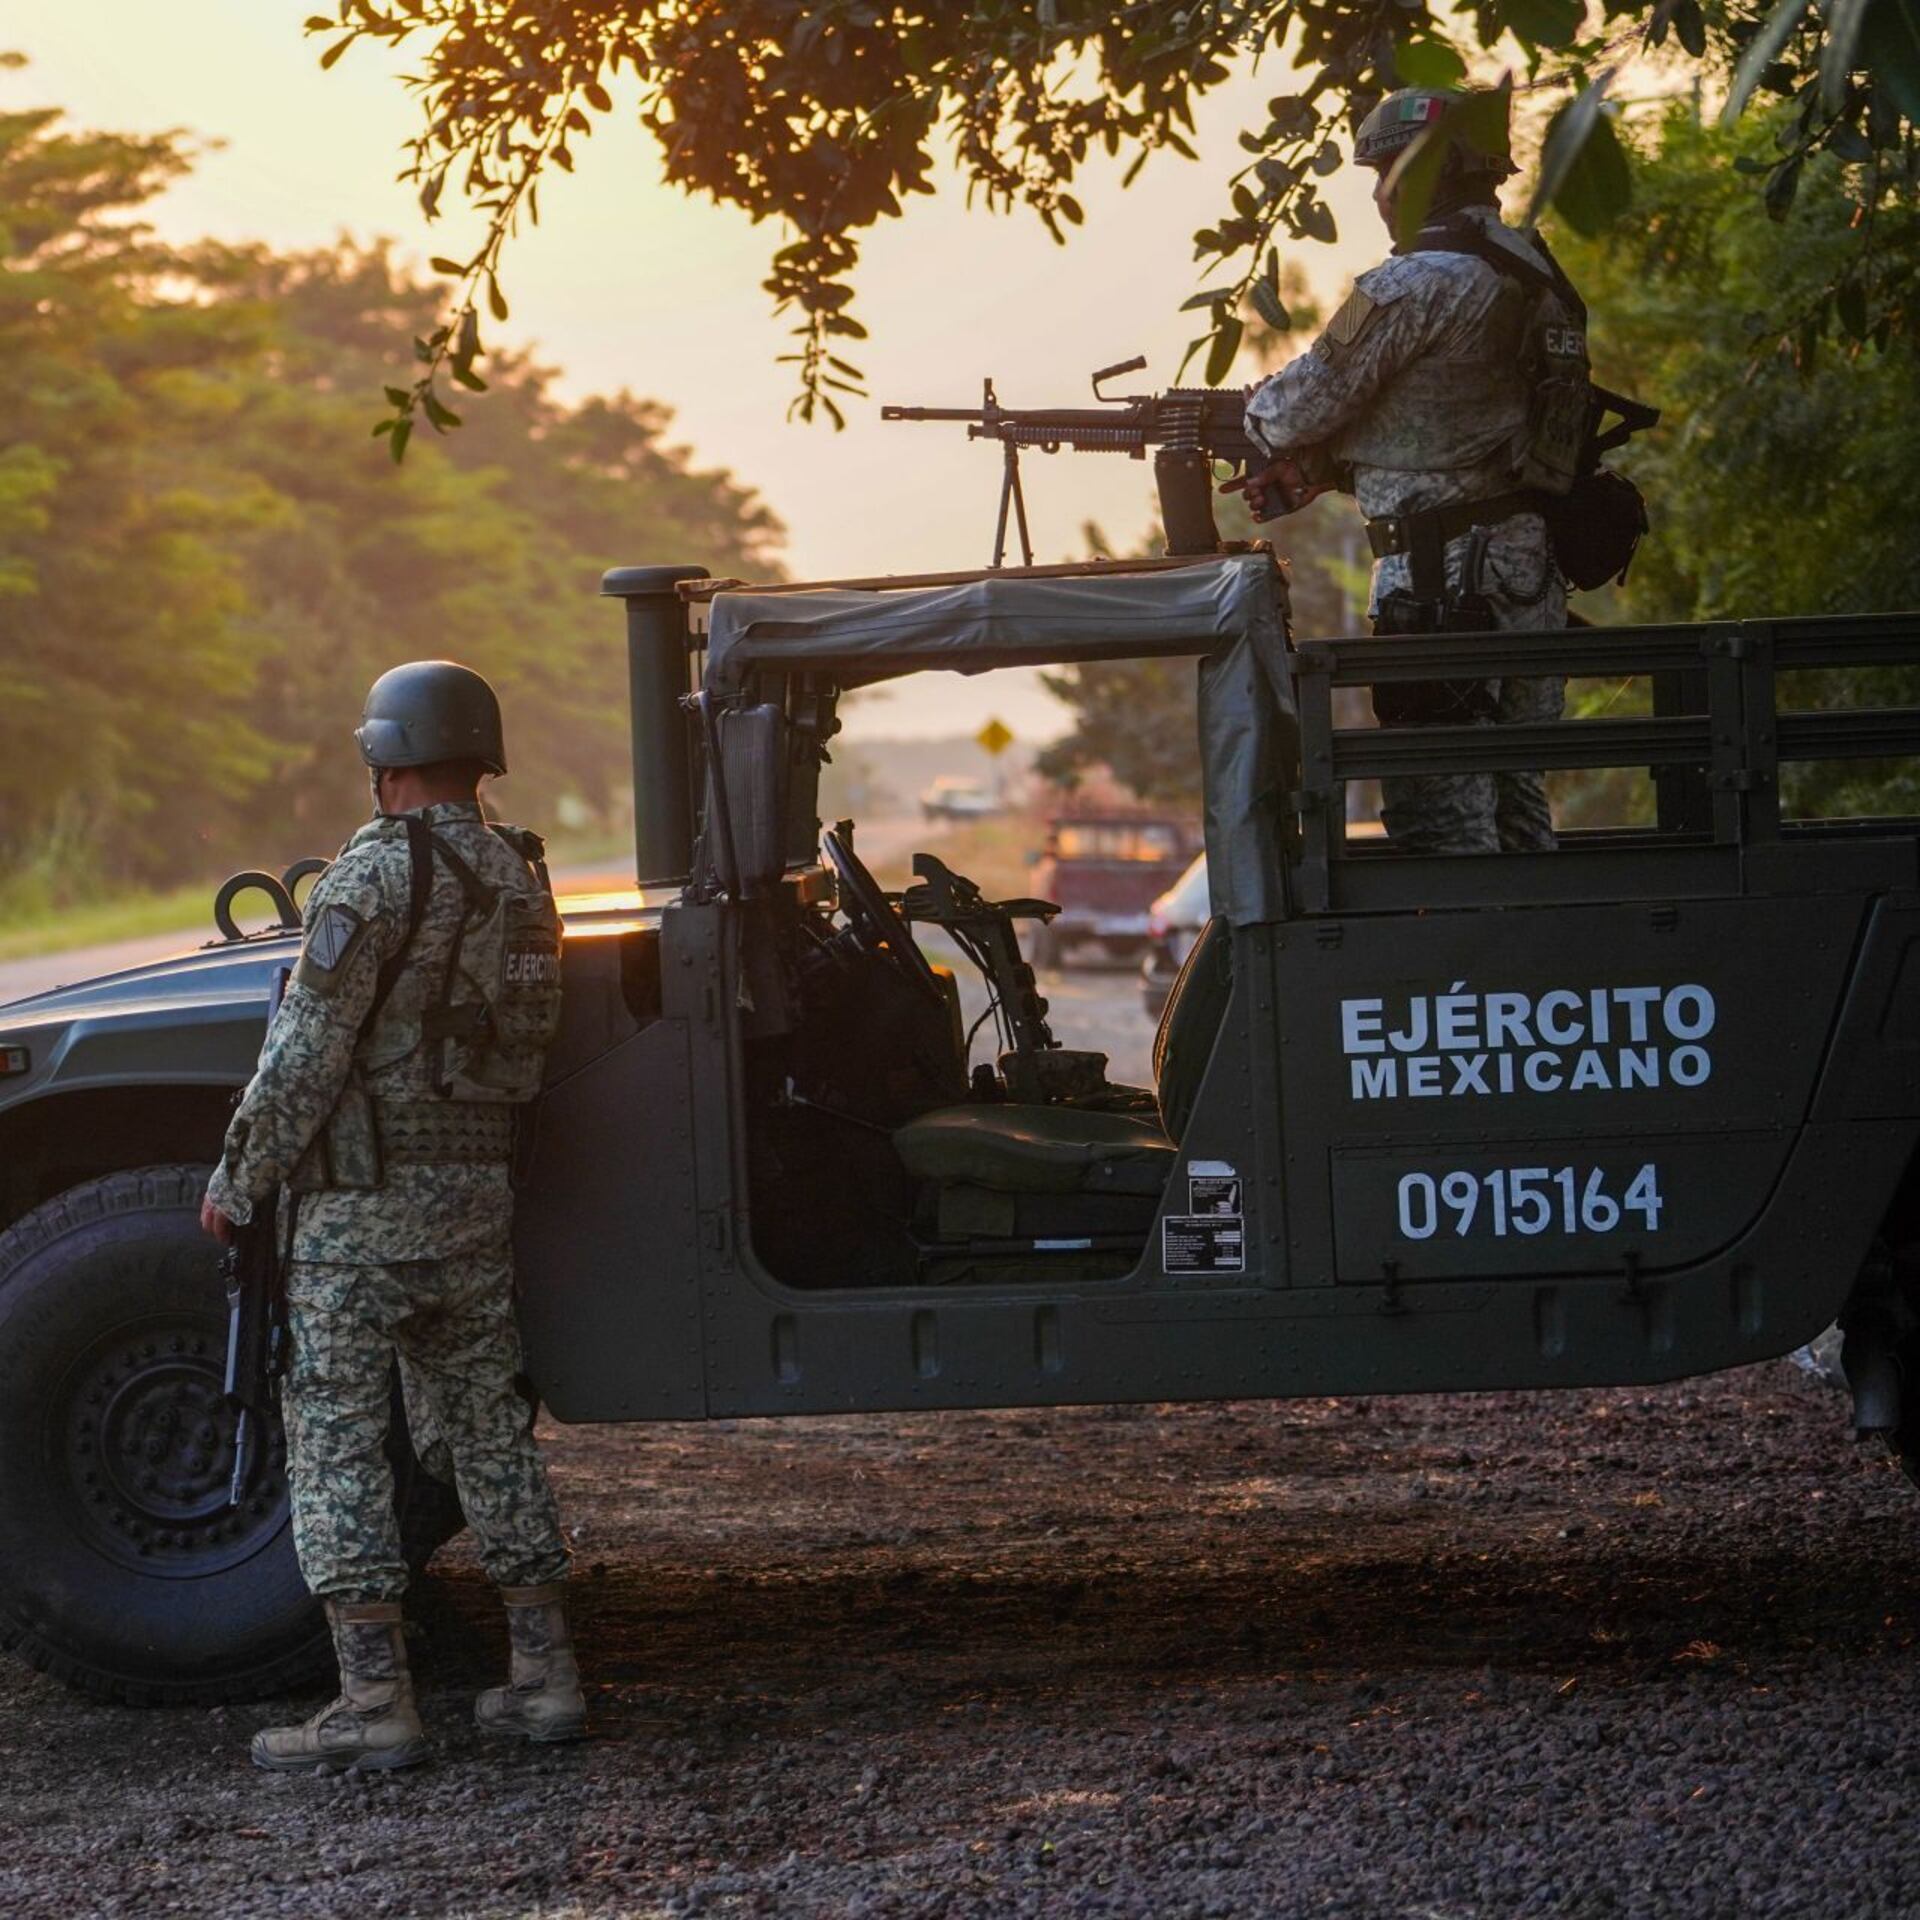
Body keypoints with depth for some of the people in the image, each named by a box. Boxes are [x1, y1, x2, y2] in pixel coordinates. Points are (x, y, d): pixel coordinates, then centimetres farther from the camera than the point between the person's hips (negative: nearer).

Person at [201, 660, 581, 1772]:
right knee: (491, 1428, 14)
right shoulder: (521, 877, 9)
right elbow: (529, 1039, 10)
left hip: (364, 1203, -7)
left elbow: (308, 1056, -15)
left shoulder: (374, 875, -14)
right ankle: (546, 1673, 15)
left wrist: (236, 1183, -6)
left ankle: (375, 1703, -6)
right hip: (482, 1190, 7)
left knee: (338, 1438, -3)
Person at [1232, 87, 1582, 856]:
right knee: (1512, 795, 14)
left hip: (1444, 574, -9)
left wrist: (1237, 419, 13)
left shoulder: (1417, 285, -15)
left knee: (1438, 803, -6)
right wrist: (1304, 475, 17)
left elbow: (1309, 401, -9)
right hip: (1530, 559, 9)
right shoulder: (1532, 275, 13)